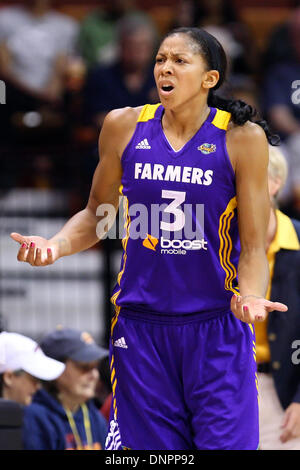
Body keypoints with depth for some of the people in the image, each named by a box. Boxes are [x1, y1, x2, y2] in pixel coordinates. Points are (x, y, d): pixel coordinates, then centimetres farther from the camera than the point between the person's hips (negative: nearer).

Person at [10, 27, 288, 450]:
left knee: (224, 443, -7)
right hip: (140, 326, 2)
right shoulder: (124, 126, 3)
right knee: (152, 445, 3)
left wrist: (250, 296, -22)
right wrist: (56, 246, -4)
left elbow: (253, 245, -2)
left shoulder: (242, 138, -5)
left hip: (217, 330, -2)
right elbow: (97, 215, 15)